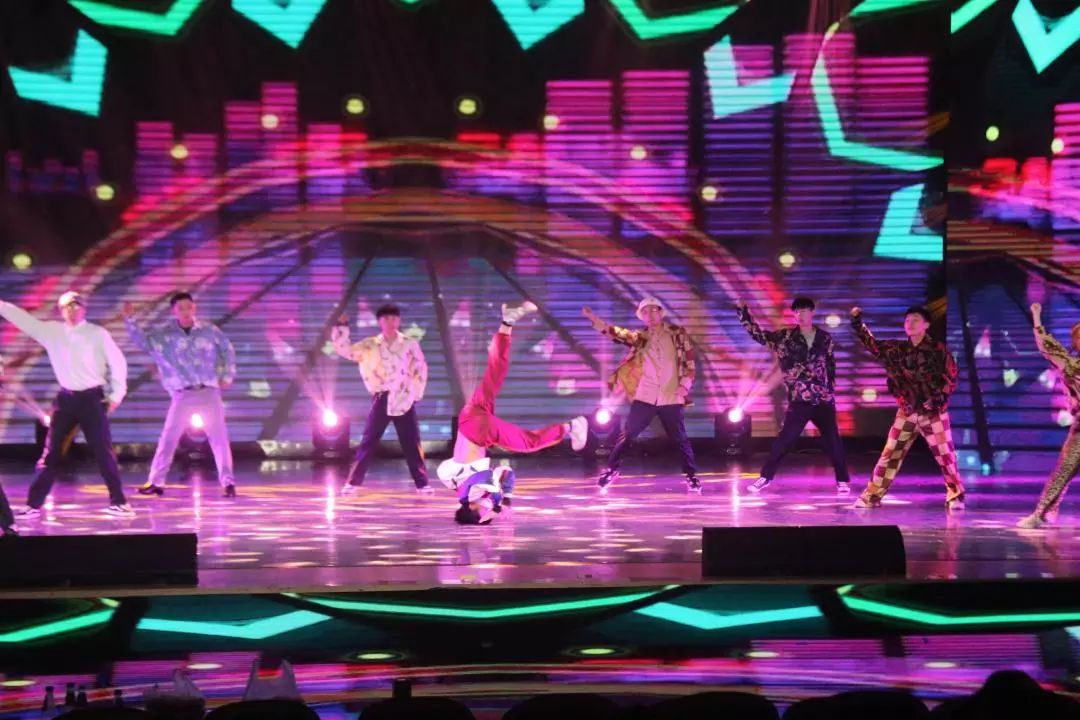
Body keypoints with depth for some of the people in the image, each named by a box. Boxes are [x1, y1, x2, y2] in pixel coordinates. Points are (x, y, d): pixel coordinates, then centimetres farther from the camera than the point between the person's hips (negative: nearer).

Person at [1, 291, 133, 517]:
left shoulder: (98, 334, -6)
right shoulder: (51, 331, 4)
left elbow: (117, 362, -2)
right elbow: (24, 319, 6)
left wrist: (116, 395, -2)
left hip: (92, 398, -3)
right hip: (65, 398, 3)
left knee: (103, 451, -3)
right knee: (52, 452, 4)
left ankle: (118, 502, 6)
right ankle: (34, 504, 7)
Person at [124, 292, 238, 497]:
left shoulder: (209, 330, 4)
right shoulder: (163, 333, 1)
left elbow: (227, 350, 16)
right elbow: (141, 341, -6)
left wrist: (227, 376, 9)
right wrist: (130, 320, -19)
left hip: (209, 392, 0)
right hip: (182, 395, 0)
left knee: (219, 436, -1)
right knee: (168, 437, 0)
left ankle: (228, 482, 4)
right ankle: (155, 482, 7)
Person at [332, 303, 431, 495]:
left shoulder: (410, 345, 2)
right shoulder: (369, 345, 4)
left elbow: (421, 369, 5)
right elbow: (345, 349, 1)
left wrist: (416, 394, 0)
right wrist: (341, 328, -9)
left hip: (404, 400, -1)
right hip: (381, 400, 1)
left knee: (412, 444, 1)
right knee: (368, 442, 0)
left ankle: (422, 483, 7)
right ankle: (353, 482, 3)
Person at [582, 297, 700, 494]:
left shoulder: (678, 334, 3)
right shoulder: (640, 337, 8)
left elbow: (689, 361, 2)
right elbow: (617, 333, -2)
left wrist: (685, 385, -11)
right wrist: (593, 318, -14)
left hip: (671, 397, -1)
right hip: (645, 397, 1)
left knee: (680, 439, 2)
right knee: (627, 434, 2)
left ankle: (691, 476, 13)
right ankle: (611, 469, 14)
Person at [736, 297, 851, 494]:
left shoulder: (825, 338, 6)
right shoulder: (784, 337, 1)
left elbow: (831, 367, 14)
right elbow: (757, 333, 1)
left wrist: (832, 392, 11)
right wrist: (743, 310, -7)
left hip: (823, 399, 1)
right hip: (799, 400, -1)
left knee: (833, 440, 2)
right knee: (784, 439, -4)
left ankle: (843, 480, 13)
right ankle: (765, 477, 7)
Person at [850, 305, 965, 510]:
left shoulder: (939, 350, -6)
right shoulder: (897, 349, 6)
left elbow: (951, 379, -6)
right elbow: (872, 344, 13)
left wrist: (937, 398, -17)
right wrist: (857, 323, 5)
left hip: (934, 412, -3)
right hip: (907, 412, 3)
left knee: (945, 455, -3)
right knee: (890, 454, 2)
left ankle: (955, 496, 12)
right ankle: (871, 495, 7)